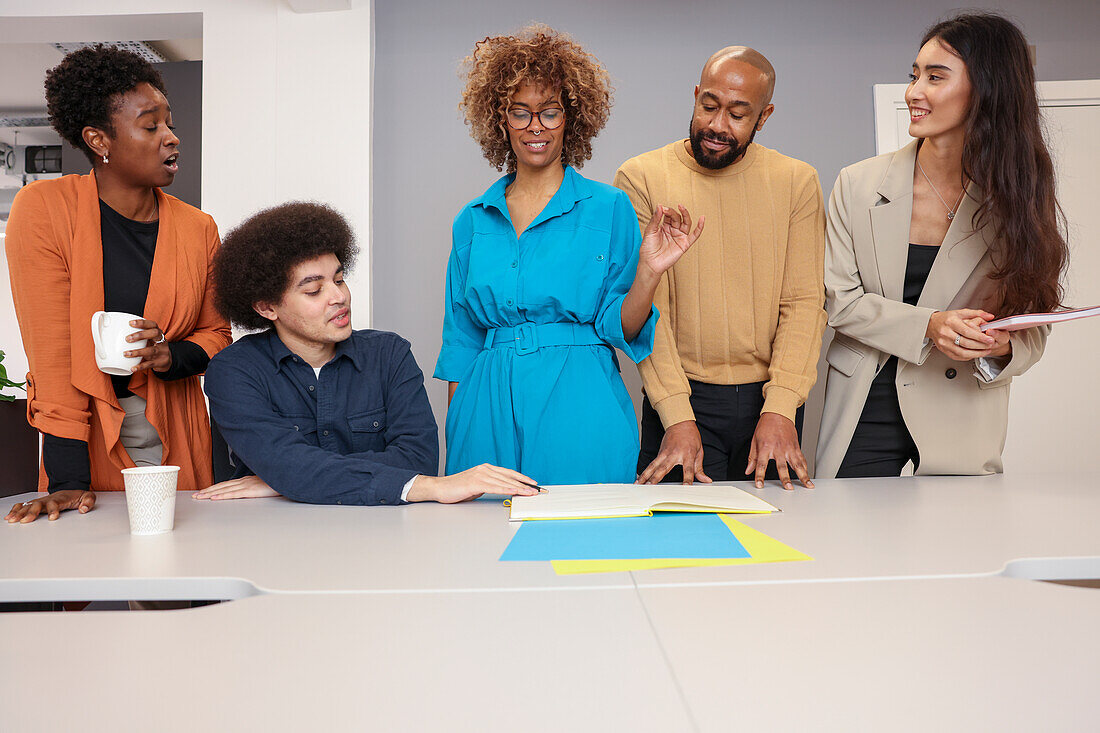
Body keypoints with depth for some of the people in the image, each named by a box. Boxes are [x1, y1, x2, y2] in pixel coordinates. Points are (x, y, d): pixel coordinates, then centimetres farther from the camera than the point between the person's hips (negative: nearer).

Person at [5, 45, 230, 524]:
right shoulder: (43, 210, -10)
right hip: (87, 439, -3)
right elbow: (52, 349, -14)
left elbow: (216, 333, 11)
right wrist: (68, 480, -18)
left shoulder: (197, 229, 1)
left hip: (175, 438, 3)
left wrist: (174, 356, -13)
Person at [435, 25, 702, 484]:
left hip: (579, 411, -2)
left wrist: (647, 272, -19)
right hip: (489, 409, 3)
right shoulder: (473, 221, 9)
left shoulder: (609, 209, 0)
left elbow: (619, 328, -3)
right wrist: (456, 425, 10)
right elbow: (461, 339, 13)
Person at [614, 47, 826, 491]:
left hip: (771, 397, 2)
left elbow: (804, 302, -2)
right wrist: (677, 416, -17)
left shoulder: (797, 182, 3)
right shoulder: (641, 179, -4)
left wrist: (780, 409, -14)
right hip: (679, 398, -2)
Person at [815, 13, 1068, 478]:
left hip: (960, 418, 0)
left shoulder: (1015, 199, -4)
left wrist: (1002, 348, -23)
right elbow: (840, 299, -6)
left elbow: (1032, 329, 0)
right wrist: (928, 326, -19)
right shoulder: (858, 185, -4)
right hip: (865, 408, 0)